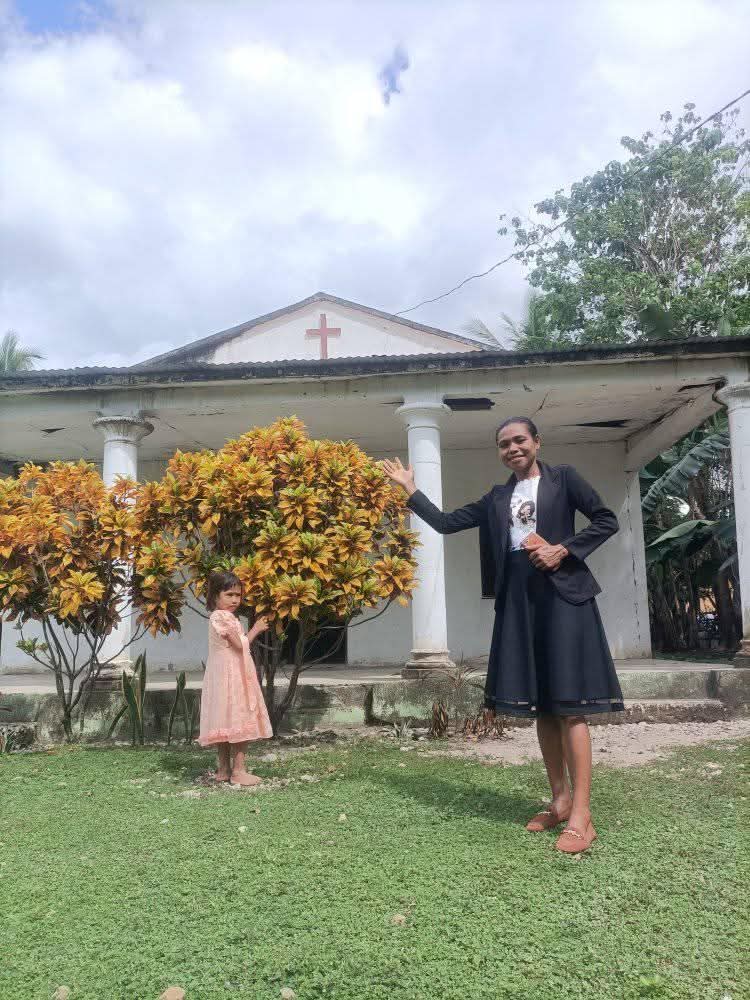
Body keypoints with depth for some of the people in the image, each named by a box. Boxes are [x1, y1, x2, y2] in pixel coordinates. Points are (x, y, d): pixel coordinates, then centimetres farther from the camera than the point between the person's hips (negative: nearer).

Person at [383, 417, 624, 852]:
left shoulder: (563, 477, 4)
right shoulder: (497, 499, 17)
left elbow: (607, 521, 0)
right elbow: (445, 523, 16)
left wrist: (564, 550, -11)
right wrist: (410, 490, 13)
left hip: (562, 594, -5)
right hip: (518, 600, 6)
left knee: (569, 705, -9)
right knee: (541, 706, 8)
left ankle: (581, 815, -7)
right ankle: (560, 800, 18)